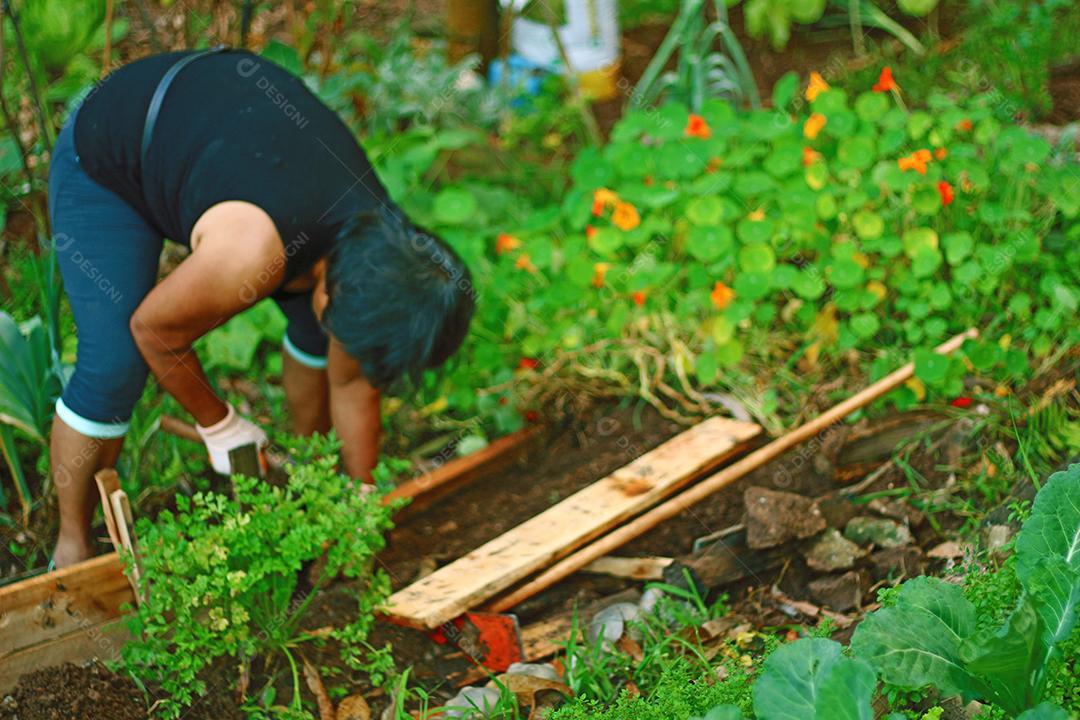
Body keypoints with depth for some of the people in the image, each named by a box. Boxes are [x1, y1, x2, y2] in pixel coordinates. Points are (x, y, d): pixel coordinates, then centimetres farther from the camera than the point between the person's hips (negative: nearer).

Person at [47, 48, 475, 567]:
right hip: (106, 156, -6)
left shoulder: (377, 249, -19)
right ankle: (72, 548, 4)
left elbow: (354, 387, -4)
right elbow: (154, 330, -22)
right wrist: (219, 425, -8)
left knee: (318, 332, 4)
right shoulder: (252, 254, -41)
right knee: (113, 368, -17)